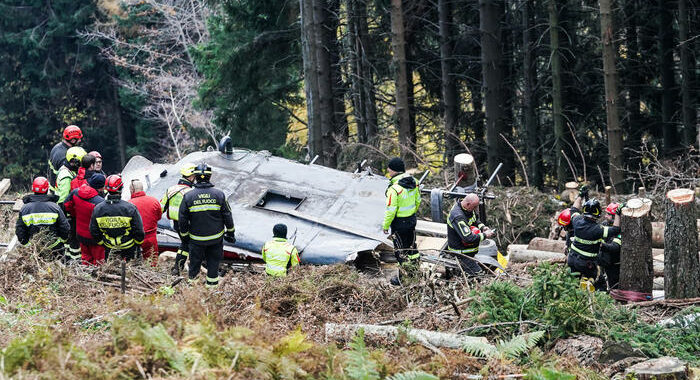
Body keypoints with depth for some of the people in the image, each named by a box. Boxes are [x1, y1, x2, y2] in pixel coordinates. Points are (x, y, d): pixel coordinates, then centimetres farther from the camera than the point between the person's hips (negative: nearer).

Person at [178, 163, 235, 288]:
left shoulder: (188, 196, -11)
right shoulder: (219, 194, -9)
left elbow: (183, 219, -4)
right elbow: (227, 216, -2)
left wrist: (184, 234, 11)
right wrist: (231, 232, 12)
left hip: (196, 238, 0)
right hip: (216, 237, 1)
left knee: (195, 259, 17)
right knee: (214, 259, 16)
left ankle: (192, 278, 29)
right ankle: (212, 282, 23)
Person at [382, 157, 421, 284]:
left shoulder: (394, 188, -27)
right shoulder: (413, 182, -4)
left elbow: (390, 210, -23)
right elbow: (418, 201, 9)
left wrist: (385, 226, -10)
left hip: (399, 223, -7)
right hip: (412, 220, 7)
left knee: (400, 251, 8)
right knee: (411, 247, 22)